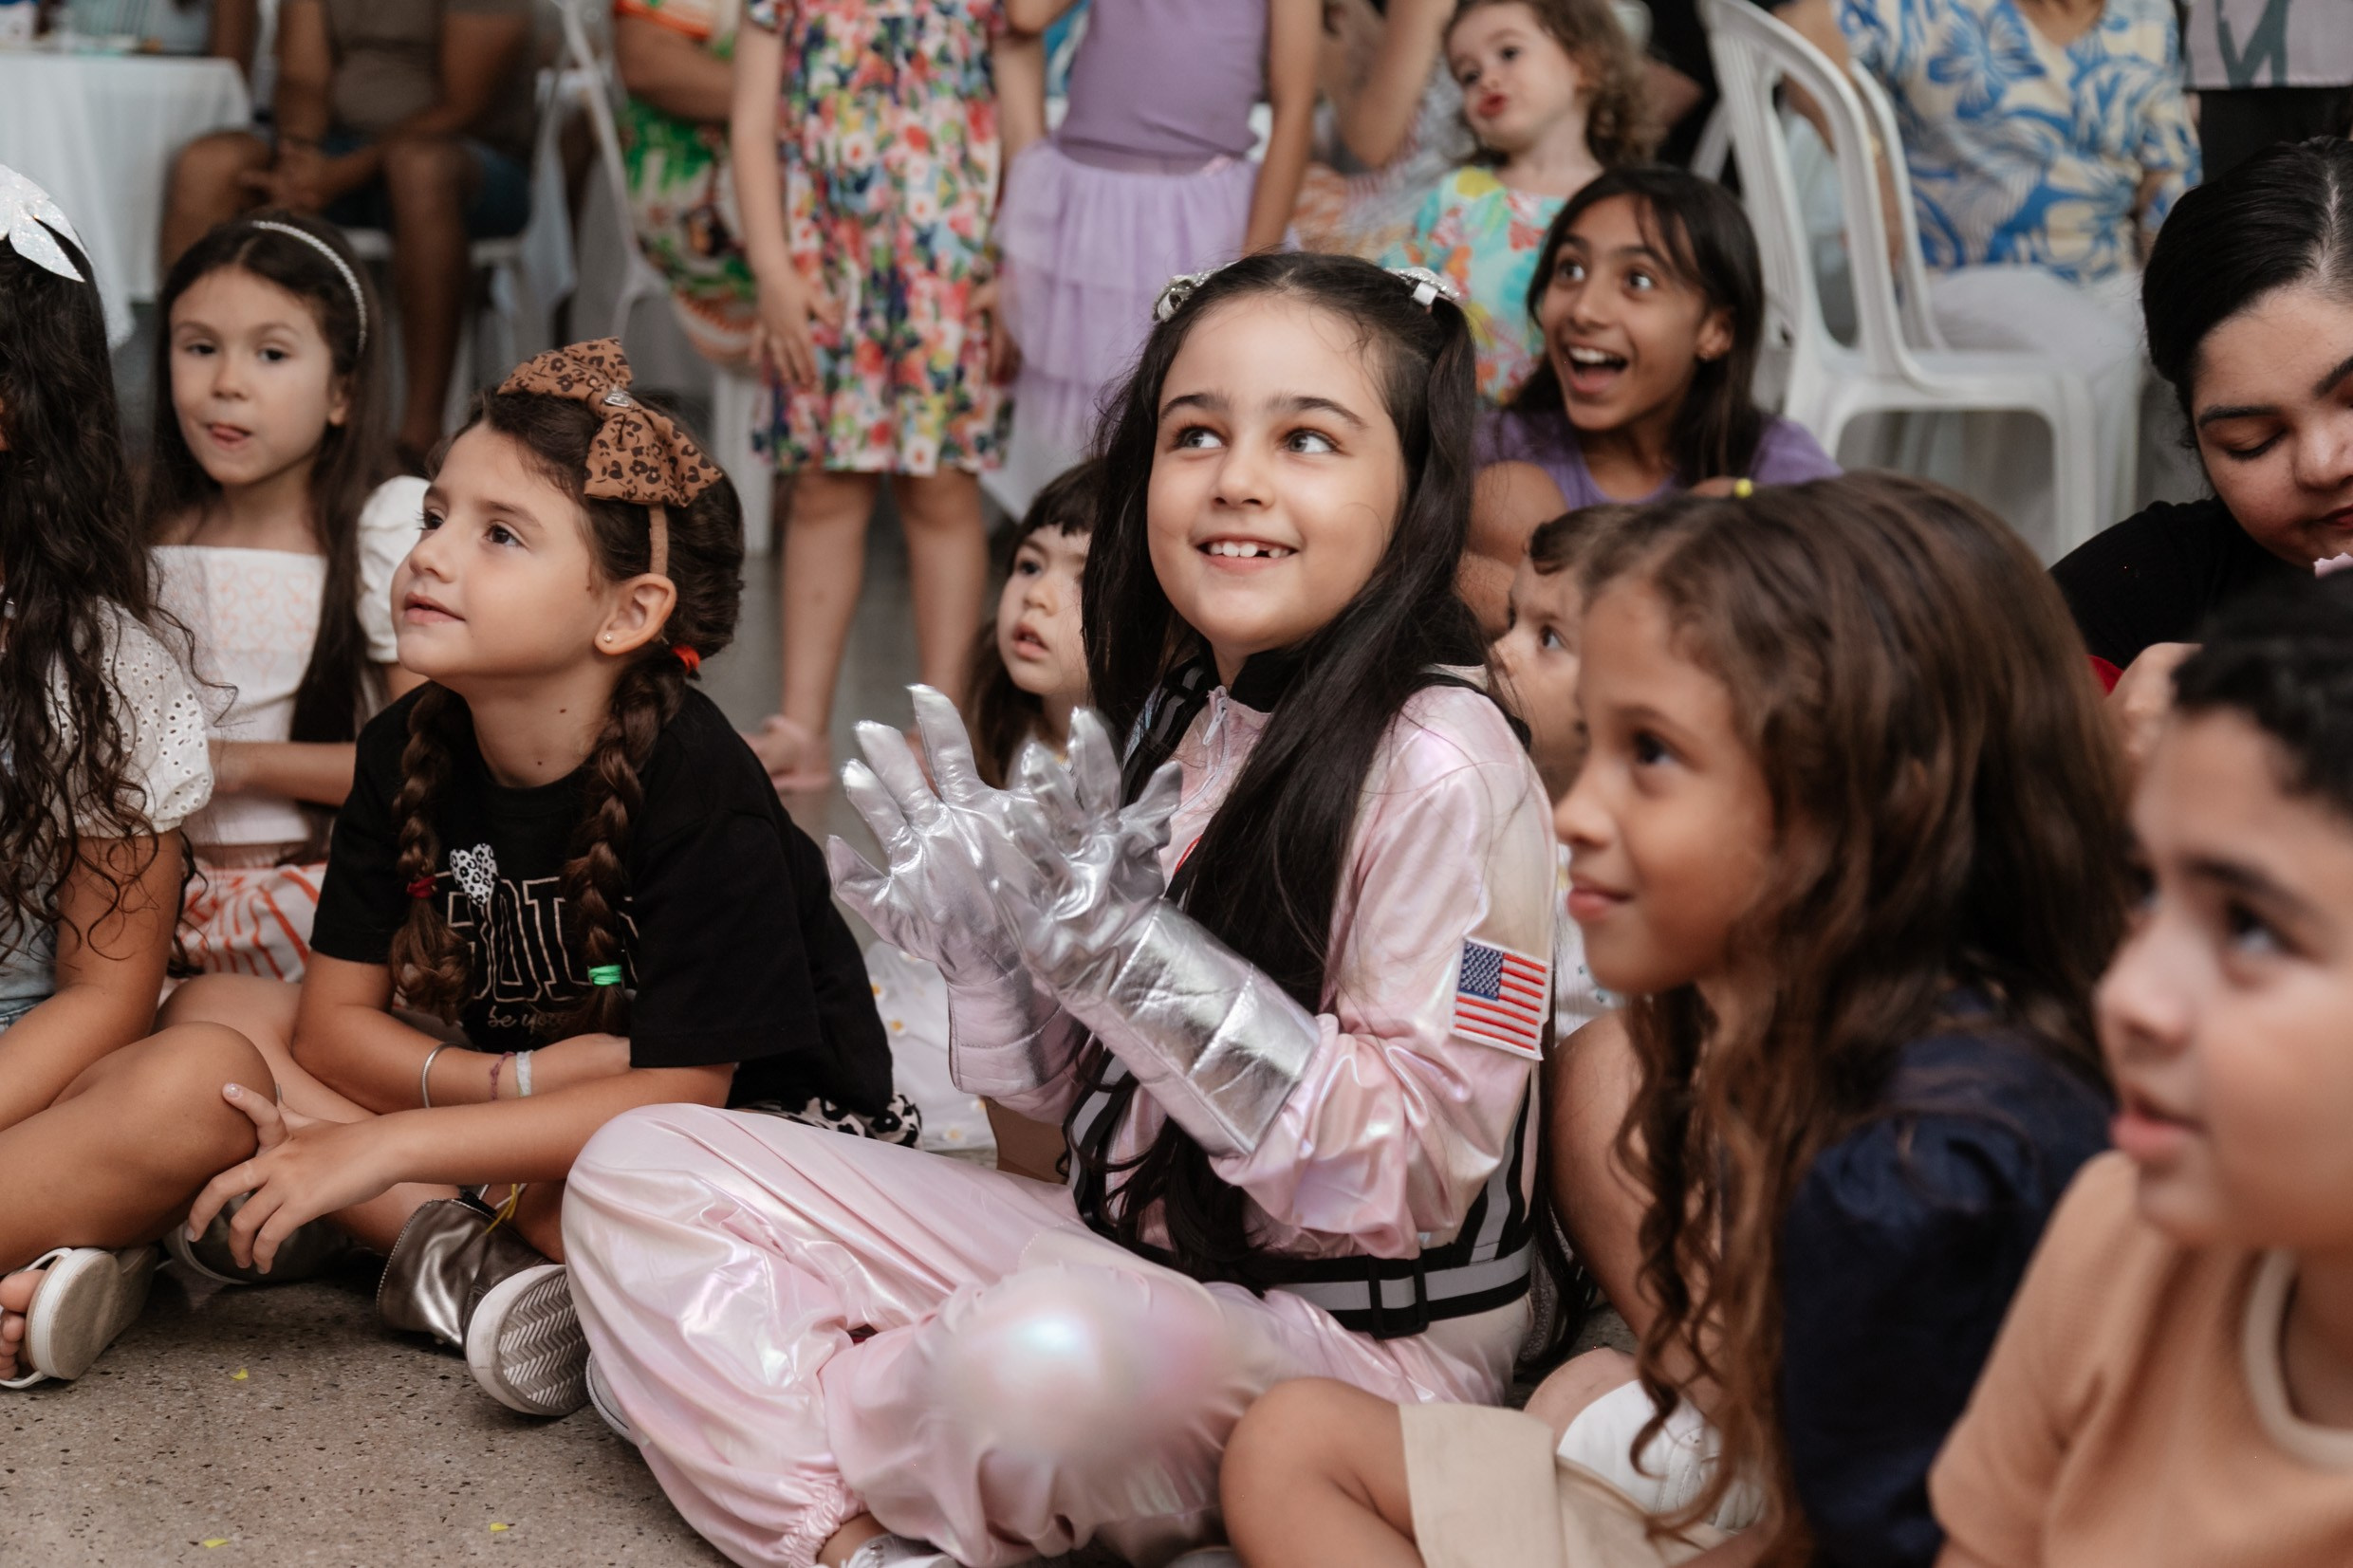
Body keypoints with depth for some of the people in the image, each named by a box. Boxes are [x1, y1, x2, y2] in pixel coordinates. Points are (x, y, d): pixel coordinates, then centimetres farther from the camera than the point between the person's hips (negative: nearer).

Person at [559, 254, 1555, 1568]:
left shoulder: (1441, 768, -17)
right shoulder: (1176, 723, 6)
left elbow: (1420, 1168, -21)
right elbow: (1091, 1092, 12)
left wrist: (1128, 949, -26)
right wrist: (992, 948, -9)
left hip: (1358, 1336, -7)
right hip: (1124, 1249, 8)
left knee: (1050, 1356, -40)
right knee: (641, 1172, 2)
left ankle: (739, 1388, -7)